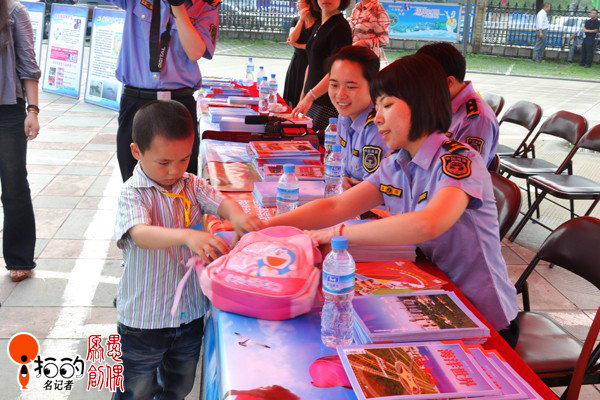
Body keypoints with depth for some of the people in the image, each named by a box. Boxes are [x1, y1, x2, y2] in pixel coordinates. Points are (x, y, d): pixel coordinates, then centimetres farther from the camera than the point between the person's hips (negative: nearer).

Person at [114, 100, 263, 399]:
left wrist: (236, 214, -37)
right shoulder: (133, 193, -19)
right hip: (143, 320, -5)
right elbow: (141, 235, -36)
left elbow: (220, 202, -12)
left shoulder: (191, 185, -2)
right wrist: (187, 235, -53)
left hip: (190, 314, 5)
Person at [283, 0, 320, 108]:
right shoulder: (296, 20, 6)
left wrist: (296, 45, -8)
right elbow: (292, 39, -9)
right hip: (296, 62, 5)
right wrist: (301, 19, -12)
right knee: (292, 97, 8)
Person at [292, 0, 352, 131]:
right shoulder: (318, 26, 15)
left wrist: (310, 96, -29)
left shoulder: (341, 27, -12)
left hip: (328, 105, -8)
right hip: (313, 101, 8)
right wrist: (303, 97, 21)